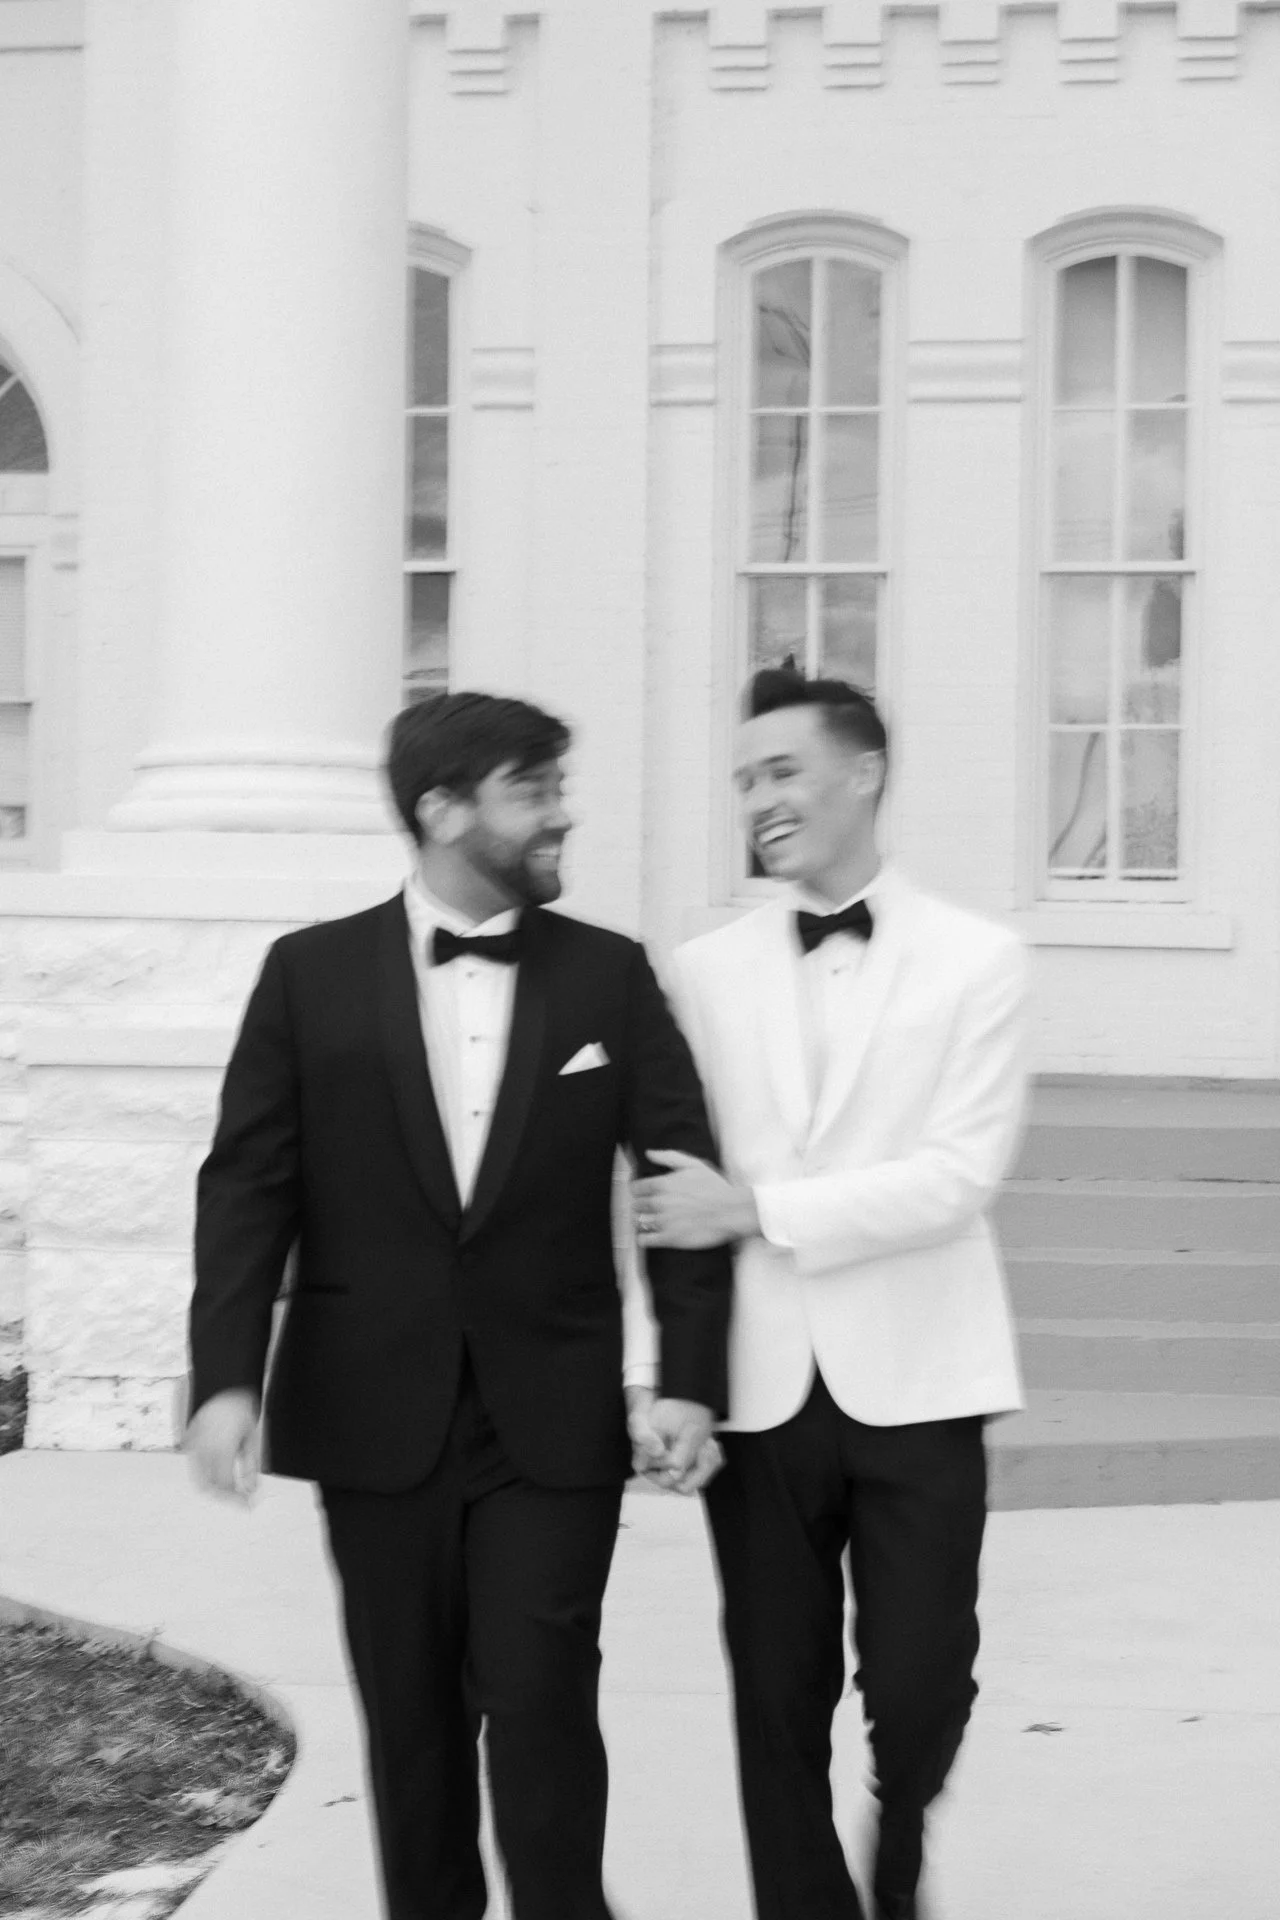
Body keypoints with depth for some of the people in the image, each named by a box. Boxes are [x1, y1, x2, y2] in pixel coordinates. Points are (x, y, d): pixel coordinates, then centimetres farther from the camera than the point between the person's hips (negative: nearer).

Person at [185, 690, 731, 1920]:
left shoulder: (609, 975, 3)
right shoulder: (312, 974, 1)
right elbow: (248, 1184, -1)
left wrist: (688, 1378, -10)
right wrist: (226, 1376, -12)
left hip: (552, 1415, 0)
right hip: (376, 1413, 1)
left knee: (541, 1708, -4)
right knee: (410, 1720, 10)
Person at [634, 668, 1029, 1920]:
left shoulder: (976, 960, -1)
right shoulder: (707, 969, 6)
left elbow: (959, 1176, -10)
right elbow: (675, 1183, 3)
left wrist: (757, 1209, -15)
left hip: (911, 1382, -2)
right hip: (760, 1387, 2)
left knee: (917, 1690, 2)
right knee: (778, 1705, 8)